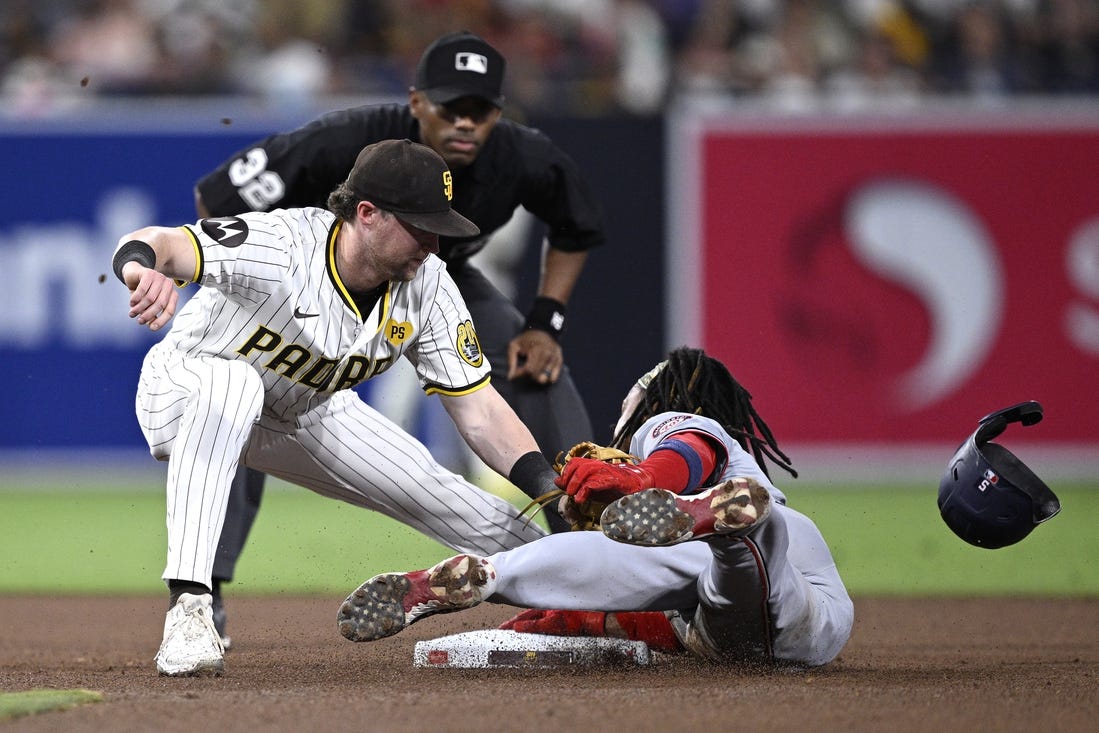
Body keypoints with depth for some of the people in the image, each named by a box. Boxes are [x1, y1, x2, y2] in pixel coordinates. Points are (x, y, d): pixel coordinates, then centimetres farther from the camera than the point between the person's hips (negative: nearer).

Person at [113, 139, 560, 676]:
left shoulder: (427, 285, -17)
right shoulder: (277, 246, -36)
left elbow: (480, 413, -14)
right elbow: (156, 244, -50)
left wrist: (553, 489, -28)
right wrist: (143, 267, -76)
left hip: (307, 416, 6)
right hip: (187, 388, -6)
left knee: (438, 495, -3)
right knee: (232, 381, -41)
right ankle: (187, 606, -46)